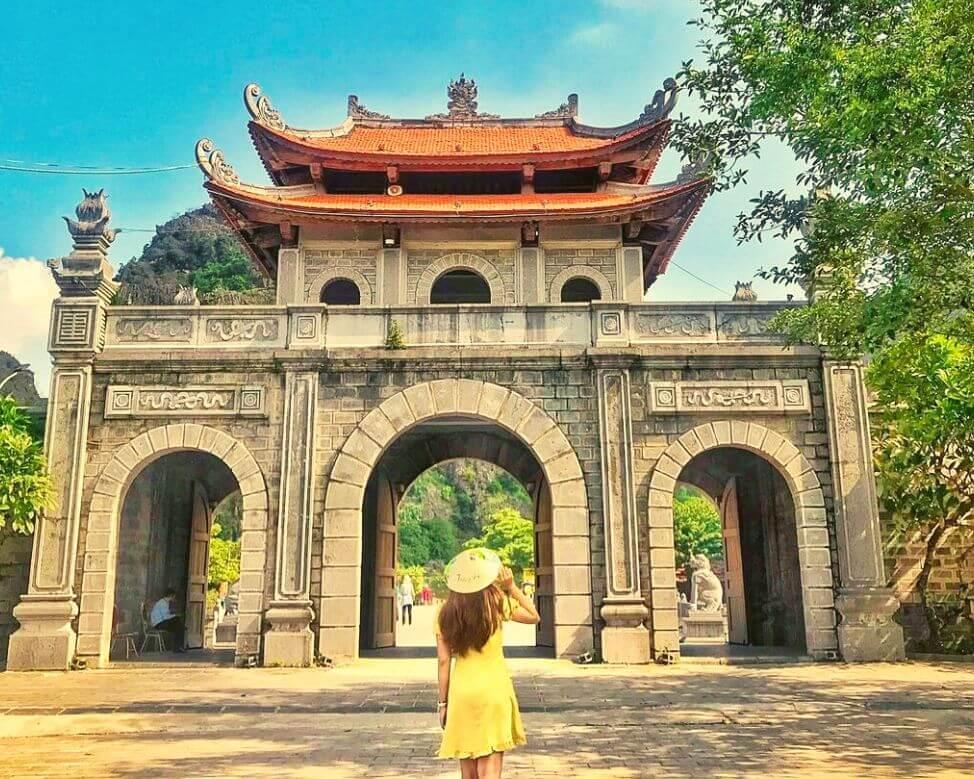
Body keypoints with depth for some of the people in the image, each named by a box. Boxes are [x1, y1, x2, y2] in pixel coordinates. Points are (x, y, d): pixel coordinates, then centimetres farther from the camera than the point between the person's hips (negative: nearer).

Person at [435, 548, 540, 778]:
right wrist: (511, 587, 7)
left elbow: (443, 660, 2)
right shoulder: (497, 603, -5)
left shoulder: (445, 612, 1)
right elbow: (534, 616, 10)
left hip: (461, 693, 3)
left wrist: (443, 702, 9)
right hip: (493, 690, -3)